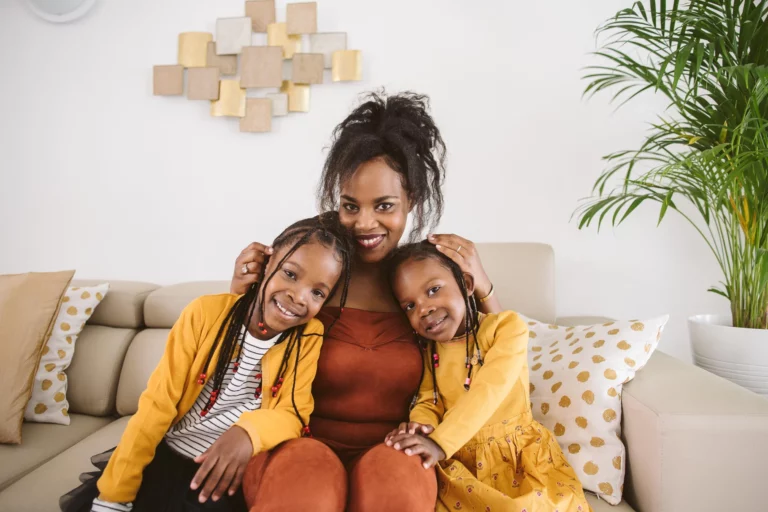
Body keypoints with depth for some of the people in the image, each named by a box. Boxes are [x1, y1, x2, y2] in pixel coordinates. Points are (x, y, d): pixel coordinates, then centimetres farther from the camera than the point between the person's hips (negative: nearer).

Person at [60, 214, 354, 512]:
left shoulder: (309, 337, -9)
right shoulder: (206, 312, -11)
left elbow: (292, 413, -11)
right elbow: (157, 404, -10)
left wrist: (249, 432, -32)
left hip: (228, 470, 1)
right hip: (165, 454, 0)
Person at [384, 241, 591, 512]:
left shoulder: (507, 326, -13)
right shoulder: (429, 349, 4)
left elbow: (488, 391, -25)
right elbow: (428, 401, 2)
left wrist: (440, 441, -35)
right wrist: (420, 426, -23)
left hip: (515, 453, -2)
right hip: (457, 459, 3)